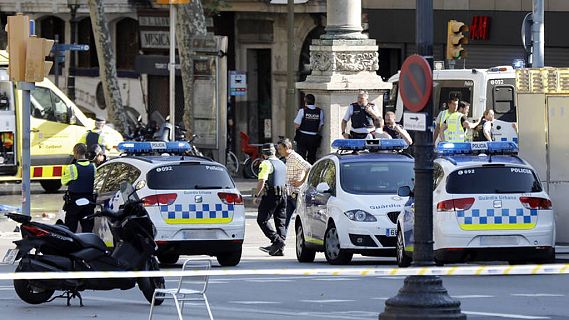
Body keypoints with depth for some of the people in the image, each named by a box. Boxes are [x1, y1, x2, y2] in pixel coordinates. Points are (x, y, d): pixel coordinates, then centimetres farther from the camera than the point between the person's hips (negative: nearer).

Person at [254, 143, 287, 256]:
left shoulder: (266, 164, -9)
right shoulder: (282, 164, 17)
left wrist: (257, 195, -13)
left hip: (270, 196, -8)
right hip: (283, 195, 8)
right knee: (280, 222, 8)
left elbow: (262, 181, -18)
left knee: (262, 220, -3)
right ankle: (279, 249, 5)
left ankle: (277, 240, -17)